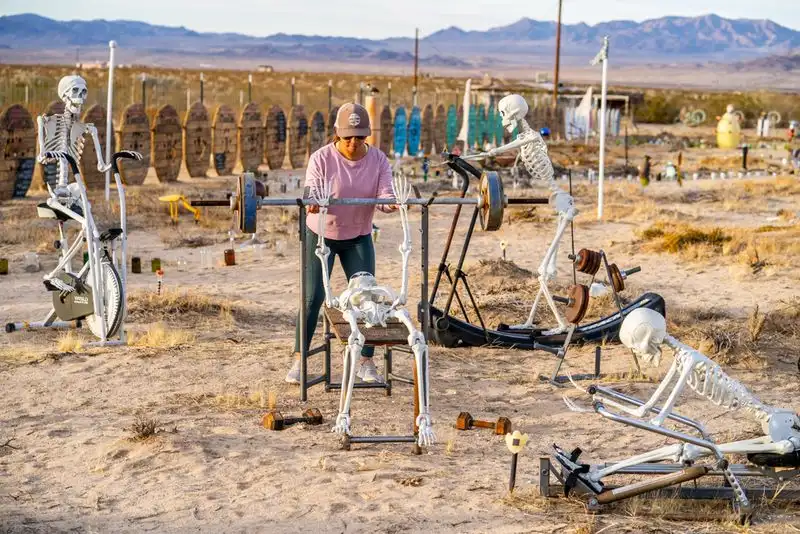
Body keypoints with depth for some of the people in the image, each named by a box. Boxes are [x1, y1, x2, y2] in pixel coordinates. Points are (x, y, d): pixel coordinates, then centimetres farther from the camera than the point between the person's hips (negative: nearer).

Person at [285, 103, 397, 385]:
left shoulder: (378, 160, -8)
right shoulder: (321, 158, -16)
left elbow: (384, 194, -16)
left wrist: (390, 203, -40)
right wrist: (313, 204, -45)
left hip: (359, 237, 2)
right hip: (321, 234, -2)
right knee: (313, 298, -4)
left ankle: (366, 364, 5)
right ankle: (298, 361, 6)